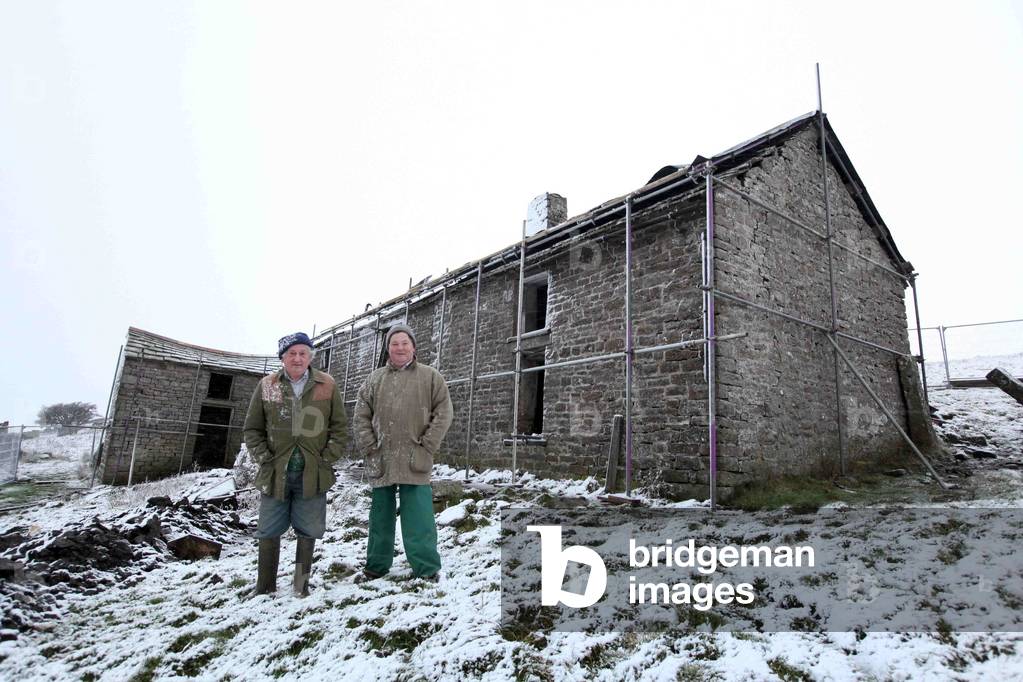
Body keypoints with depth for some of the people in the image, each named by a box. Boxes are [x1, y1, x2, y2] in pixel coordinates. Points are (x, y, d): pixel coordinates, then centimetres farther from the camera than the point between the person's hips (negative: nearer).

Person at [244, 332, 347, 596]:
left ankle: (302, 584, 24)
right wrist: (263, 457, -3)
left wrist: (328, 457, -5)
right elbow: (252, 428, 8)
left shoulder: (327, 385, 0)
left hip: (313, 473, -1)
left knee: (308, 532, 8)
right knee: (269, 532, 9)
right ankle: (264, 588, 24)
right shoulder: (267, 386, 2)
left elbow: (340, 426, 3)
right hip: (275, 472, 1)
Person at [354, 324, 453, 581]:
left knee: (418, 518, -3)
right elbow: (361, 415, 9)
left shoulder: (430, 377, 3)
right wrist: (369, 447, -2)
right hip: (381, 462, 3)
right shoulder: (375, 379, 11)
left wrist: (426, 446, -9)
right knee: (380, 516, 15)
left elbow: (443, 413, -1)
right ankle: (376, 565, 30)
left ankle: (427, 569, 9)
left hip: (415, 463, -3)